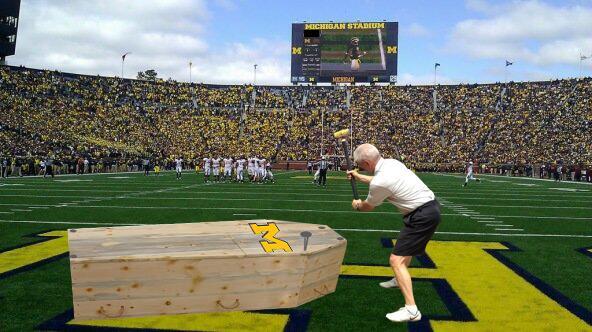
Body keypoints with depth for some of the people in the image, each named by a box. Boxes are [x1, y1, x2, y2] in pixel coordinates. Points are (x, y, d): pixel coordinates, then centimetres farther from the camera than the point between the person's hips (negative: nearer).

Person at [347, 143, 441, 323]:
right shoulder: (391, 162, 5)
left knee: (396, 260, -10)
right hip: (431, 205, 10)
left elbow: (368, 207, 2)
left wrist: (357, 205, 23)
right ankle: (400, 279, 54)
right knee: (406, 244, 31)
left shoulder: (379, 182, -20)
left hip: (422, 216, -10)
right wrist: (359, 177, 41)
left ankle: (411, 310, -14)